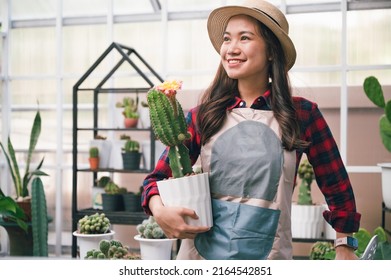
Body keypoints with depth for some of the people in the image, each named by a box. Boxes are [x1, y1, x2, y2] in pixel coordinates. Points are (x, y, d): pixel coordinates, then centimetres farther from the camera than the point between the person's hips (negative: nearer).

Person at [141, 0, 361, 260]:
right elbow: (159, 176, 1)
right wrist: (159, 210, -19)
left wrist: (344, 246, 8)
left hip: (267, 253, -1)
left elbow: (336, 185, 6)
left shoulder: (302, 114, -3)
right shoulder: (203, 116, 0)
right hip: (201, 251, 2)